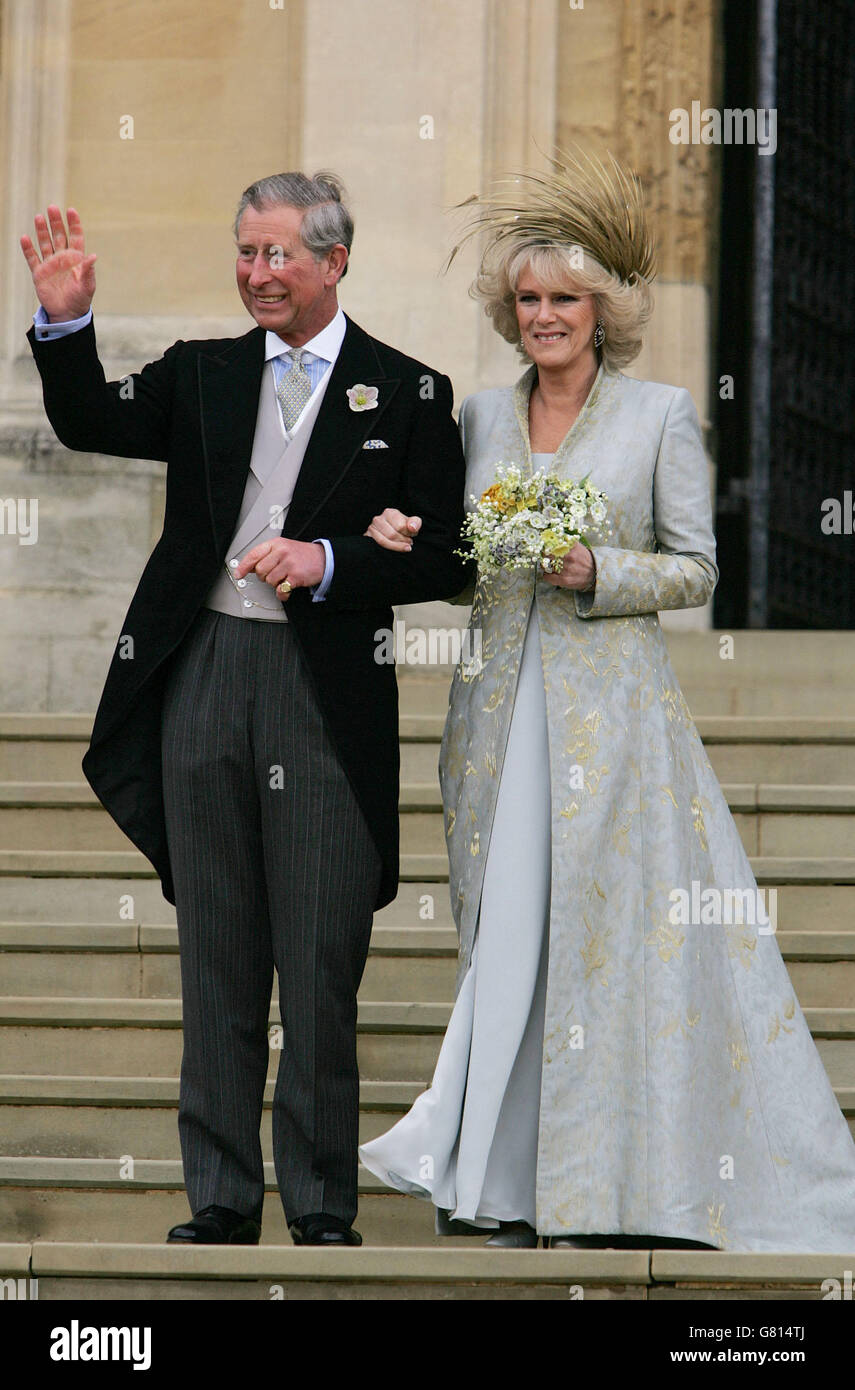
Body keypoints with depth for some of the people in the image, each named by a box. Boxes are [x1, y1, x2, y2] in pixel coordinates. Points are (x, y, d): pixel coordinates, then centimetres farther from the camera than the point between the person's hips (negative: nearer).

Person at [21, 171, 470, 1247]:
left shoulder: (405, 393, 2)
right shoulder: (202, 375, 12)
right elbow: (90, 424, -3)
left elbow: (439, 559, -1)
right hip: (204, 682, 3)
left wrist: (328, 561, -15)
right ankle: (221, 1200, 13)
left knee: (320, 968, -1)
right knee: (216, 961, 7)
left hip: (327, 694, -3)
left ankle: (322, 1208, 7)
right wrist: (66, 322, -17)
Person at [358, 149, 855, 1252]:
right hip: (501, 706, 4)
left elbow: (695, 569, 1)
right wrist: (407, 541, -4)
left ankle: (609, 1186, -2)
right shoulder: (480, 417, 12)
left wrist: (595, 572, -15)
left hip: (612, 705, -3)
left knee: (608, 922, -7)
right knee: (504, 927, 2)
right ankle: (505, 1186, 7)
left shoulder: (661, 416, 1)